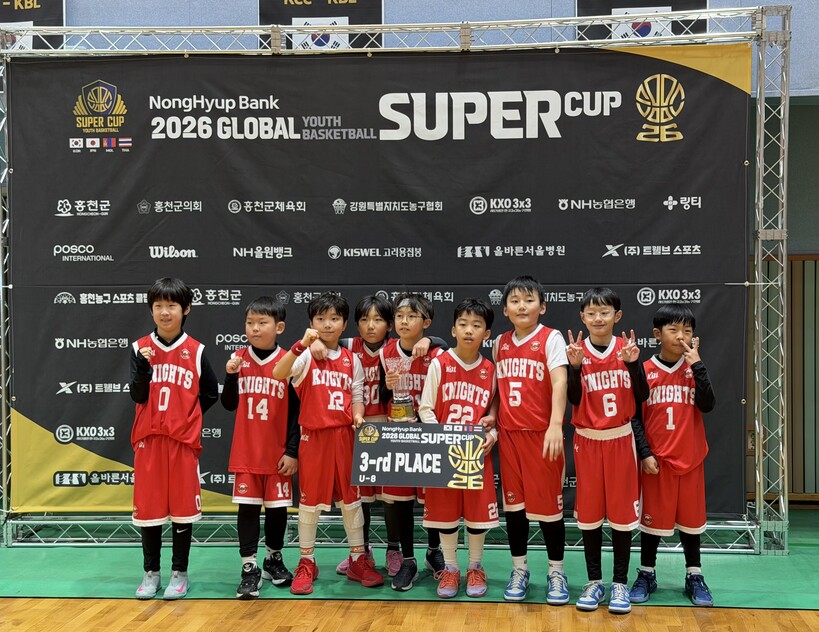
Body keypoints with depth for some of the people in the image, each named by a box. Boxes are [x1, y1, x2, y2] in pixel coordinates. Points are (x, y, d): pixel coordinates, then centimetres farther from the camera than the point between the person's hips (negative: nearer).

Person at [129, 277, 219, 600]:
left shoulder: (196, 351, -1)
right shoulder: (140, 348, 1)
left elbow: (211, 393, 6)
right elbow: (138, 396, -5)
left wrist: (186, 417, 0)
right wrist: (143, 366, -21)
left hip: (183, 440, -1)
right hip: (149, 439, 1)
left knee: (183, 506, 5)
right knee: (148, 506, 6)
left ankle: (179, 573, 16)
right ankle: (151, 572, 19)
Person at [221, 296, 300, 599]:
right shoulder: (238, 359, 0)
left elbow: (296, 411, -4)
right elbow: (229, 404, 3)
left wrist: (293, 451, -7)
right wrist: (231, 375, -13)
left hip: (279, 453, -1)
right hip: (246, 452, 1)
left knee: (278, 506, 10)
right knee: (247, 507, 2)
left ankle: (274, 560, 30)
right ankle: (249, 569, 10)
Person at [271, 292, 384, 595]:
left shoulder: (352, 359, 7)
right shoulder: (306, 356, -4)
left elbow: (357, 396, 10)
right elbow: (278, 374, -22)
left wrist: (358, 415, -11)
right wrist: (302, 345, -32)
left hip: (344, 435, 3)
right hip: (314, 436, -3)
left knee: (351, 496, 9)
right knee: (310, 499, 6)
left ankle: (358, 560, 21)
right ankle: (306, 563, 18)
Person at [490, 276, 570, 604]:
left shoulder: (551, 338, -7)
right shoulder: (500, 343, 10)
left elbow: (559, 382, -18)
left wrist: (556, 425, -30)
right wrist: (491, 418, 4)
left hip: (542, 434, -5)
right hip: (509, 435, 5)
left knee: (548, 501, 2)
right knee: (513, 501, 10)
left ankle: (556, 572, 17)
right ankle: (519, 570, 23)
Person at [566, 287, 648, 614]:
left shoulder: (627, 347, -1)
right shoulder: (577, 351, -4)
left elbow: (641, 397, -7)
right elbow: (573, 400, -11)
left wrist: (633, 363, -19)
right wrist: (575, 366, -24)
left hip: (621, 439, 0)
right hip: (587, 440, 0)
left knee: (622, 510, 4)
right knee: (589, 511, 6)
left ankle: (620, 583, 14)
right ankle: (594, 581, 17)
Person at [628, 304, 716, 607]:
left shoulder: (694, 370, 3)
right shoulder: (645, 371, -4)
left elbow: (707, 405, -13)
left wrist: (697, 365, -17)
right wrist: (644, 453, -10)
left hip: (690, 459, 2)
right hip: (656, 459, -2)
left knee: (690, 517, 10)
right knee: (652, 516, 7)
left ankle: (694, 577, 23)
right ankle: (646, 574, 21)